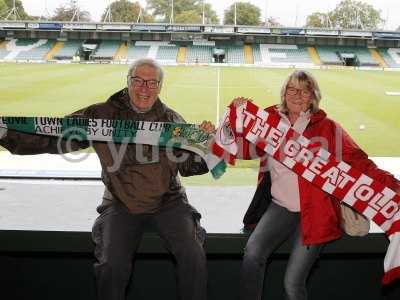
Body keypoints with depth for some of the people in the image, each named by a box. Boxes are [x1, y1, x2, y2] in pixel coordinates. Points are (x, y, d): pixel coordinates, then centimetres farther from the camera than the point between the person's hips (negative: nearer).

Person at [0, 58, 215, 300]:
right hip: (122, 204, -1)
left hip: (168, 201, 2)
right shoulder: (102, 115, -4)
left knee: (194, 257, -16)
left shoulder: (173, 120, 4)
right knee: (112, 266, -19)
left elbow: (188, 166, 6)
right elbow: (55, 137, -11)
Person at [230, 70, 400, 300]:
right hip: (281, 206, 3)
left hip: (315, 212, -2)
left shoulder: (328, 128, 0)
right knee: (253, 253, -22)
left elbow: (358, 160, -5)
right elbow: (246, 150, 3)